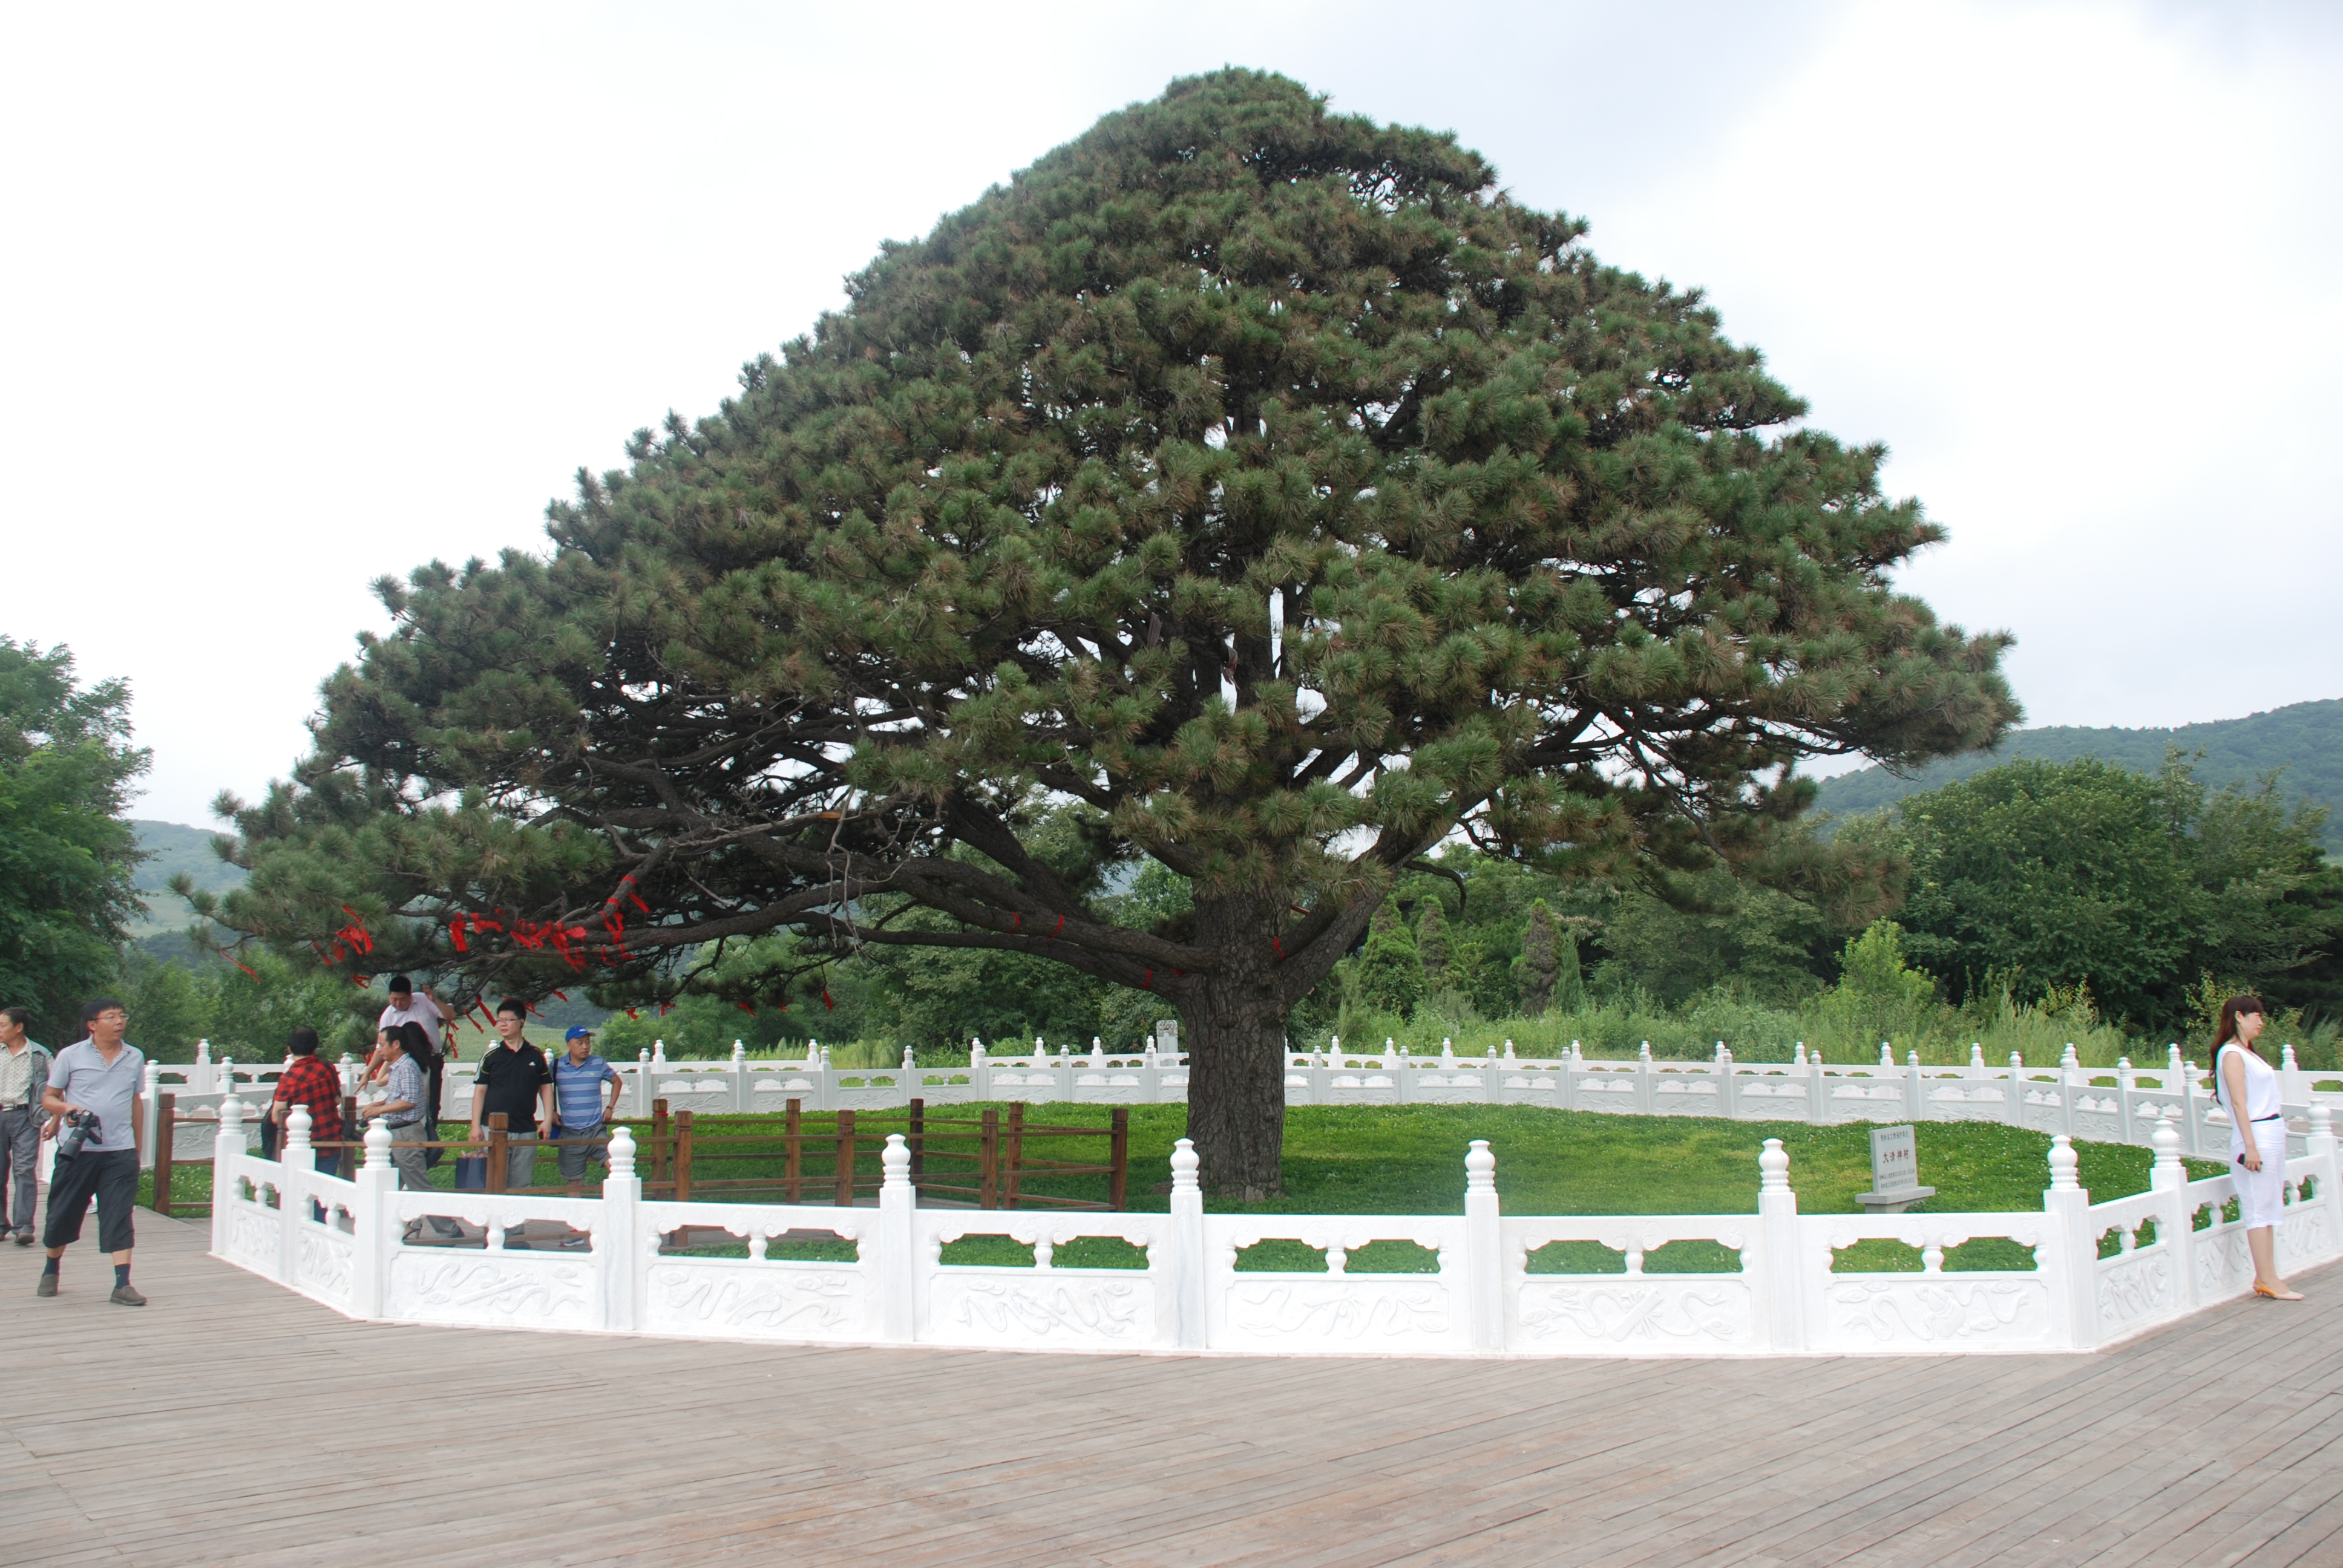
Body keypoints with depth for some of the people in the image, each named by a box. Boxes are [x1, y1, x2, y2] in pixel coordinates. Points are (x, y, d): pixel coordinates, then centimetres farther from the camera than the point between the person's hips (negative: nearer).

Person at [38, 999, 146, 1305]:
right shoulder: (71, 1056, 0)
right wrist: (66, 1108, -17)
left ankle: (122, 1284, -6)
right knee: (63, 1214, 10)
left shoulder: (135, 1057, 9)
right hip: (77, 1150, -1)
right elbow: (48, 1098, 5)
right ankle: (51, 1271, 34)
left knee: (120, 1218, -5)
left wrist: (138, 1147, 18)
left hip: (120, 1152, 1)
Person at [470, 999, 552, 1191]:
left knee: (523, 1185, 6)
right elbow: (480, 1090, 3)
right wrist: (476, 1125, -3)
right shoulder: (491, 1055, 2)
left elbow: (546, 1087, 11)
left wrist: (548, 1119, 2)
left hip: (526, 1130, 1)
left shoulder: (536, 1055, 5)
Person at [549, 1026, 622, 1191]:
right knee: (575, 1183, 7)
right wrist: (552, 1111, 4)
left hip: (596, 1130, 0)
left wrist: (610, 1107, 8)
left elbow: (617, 1082, 17)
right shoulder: (557, 1066, 0)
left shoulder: (598, 1064, 1)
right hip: (570, 1133, 0)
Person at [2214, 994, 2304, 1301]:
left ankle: (2267, 1277, 12)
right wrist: (2250, 1146, -21)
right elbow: (2239, 1103, -17)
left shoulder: (2247, 1053, 17)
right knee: (2259, 1209, -6)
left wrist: (2264, 1144, 15)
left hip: (2273, 1135, 9)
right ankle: (2267, 1279, -4)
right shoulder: (2232, 1054, -11)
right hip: (2257, 1137, -9)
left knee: (2269, 1208, 9)